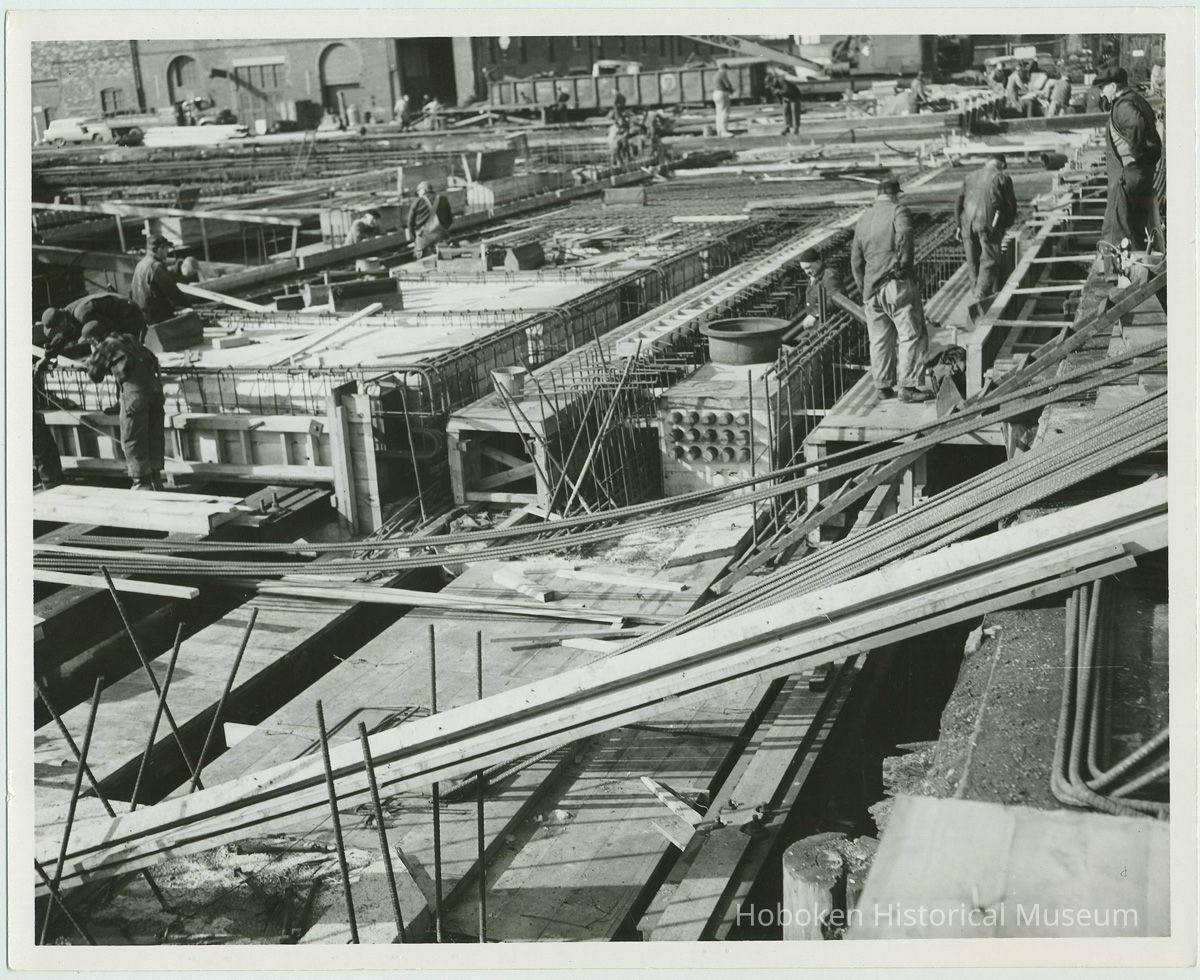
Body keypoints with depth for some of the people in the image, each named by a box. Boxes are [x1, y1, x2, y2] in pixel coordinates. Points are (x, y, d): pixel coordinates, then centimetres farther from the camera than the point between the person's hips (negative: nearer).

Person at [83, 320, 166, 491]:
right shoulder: (127, 339, 20)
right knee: (154, 437, 15)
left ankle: (142, 484, 6)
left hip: (134, 389, -7)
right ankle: (156, 481, 22)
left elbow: (95, 376, 14)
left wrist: (92, 359, 33)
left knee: (132, 440, 4)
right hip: (154, 386, 7)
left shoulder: (103, 348, 3)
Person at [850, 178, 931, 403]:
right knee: (911, 335, -1)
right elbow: (904, 235, -23)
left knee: (880, 340, 13)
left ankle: (883, 386, 18)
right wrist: (904, 263, -12)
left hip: (871, 289, 6)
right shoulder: (898, 211, -2)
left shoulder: (862, 221, 16)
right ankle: (908, 387, -5)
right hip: (898, 284, -6)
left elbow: (855, 260, 18)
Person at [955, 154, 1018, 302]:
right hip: (989, 224, -5)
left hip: (968, 223, 5)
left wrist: (959, 225, 20)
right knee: (990, 260, -3)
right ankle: (982, 294, -12)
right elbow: (1011, 205, 6)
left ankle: (977, 290, 17)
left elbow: (958, 203, 16)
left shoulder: (970, 178, 18)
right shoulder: (1002, 178, 5)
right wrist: (1007, 225, 20)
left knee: (973, 262, 11)